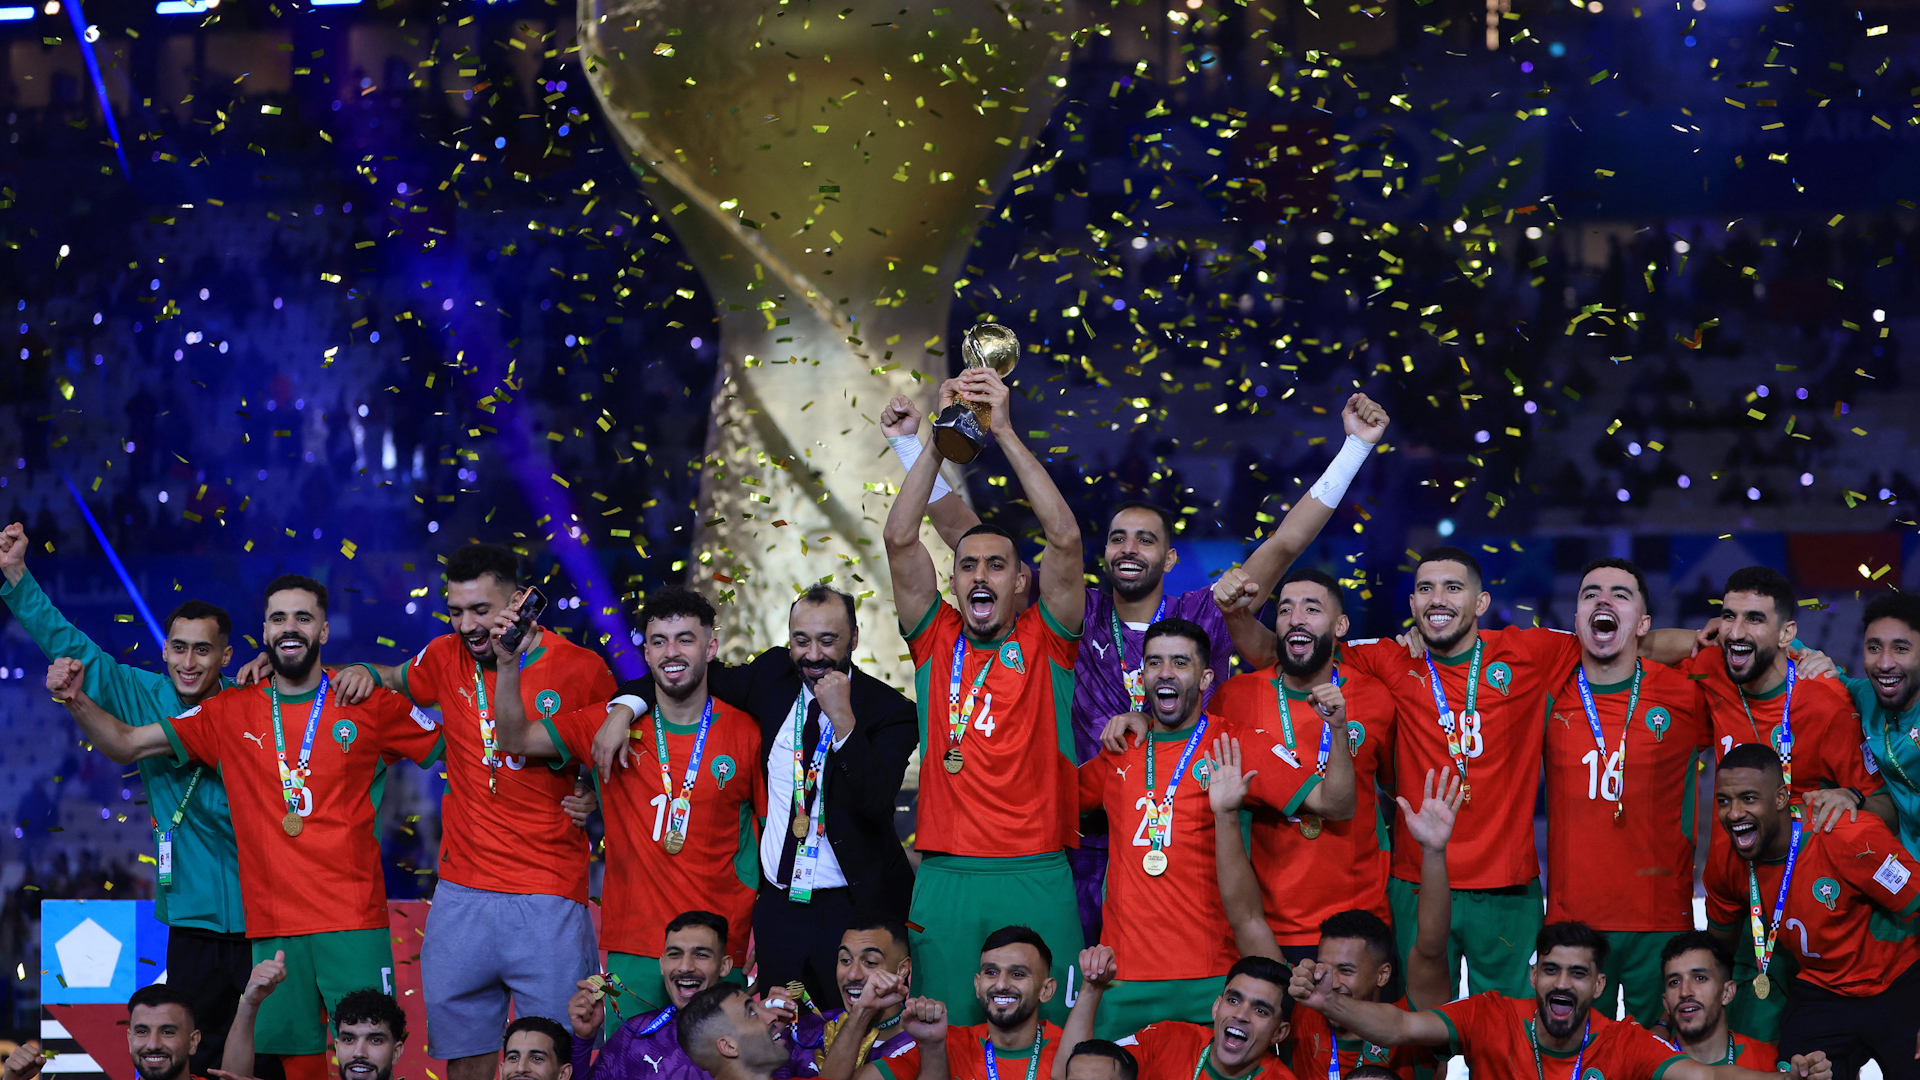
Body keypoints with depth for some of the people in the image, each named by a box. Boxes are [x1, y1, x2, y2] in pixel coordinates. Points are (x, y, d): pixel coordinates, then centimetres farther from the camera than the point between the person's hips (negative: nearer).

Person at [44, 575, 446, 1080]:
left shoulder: (370, 706, 5)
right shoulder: (229, 714, 10)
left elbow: (451, 746, 10)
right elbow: (126, 744, 13)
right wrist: (77, 700, -3)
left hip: (353, 924, -2)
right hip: (271, 931, 2)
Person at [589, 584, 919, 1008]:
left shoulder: (890, 710, -6)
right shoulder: (773, 677, 6)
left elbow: (874, 802, -19)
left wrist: (843, 719, -24)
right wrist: (622, 710, 3)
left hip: (857, 910, -4)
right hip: (777, 908, 4)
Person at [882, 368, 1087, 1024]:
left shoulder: (1045, 642, 6)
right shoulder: (936, 641, 10)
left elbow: (1064, 540, -6)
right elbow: (900, 539, 0)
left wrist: (1004, 432, -11)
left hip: (1038, 875, -1)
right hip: (946, 876, 1)